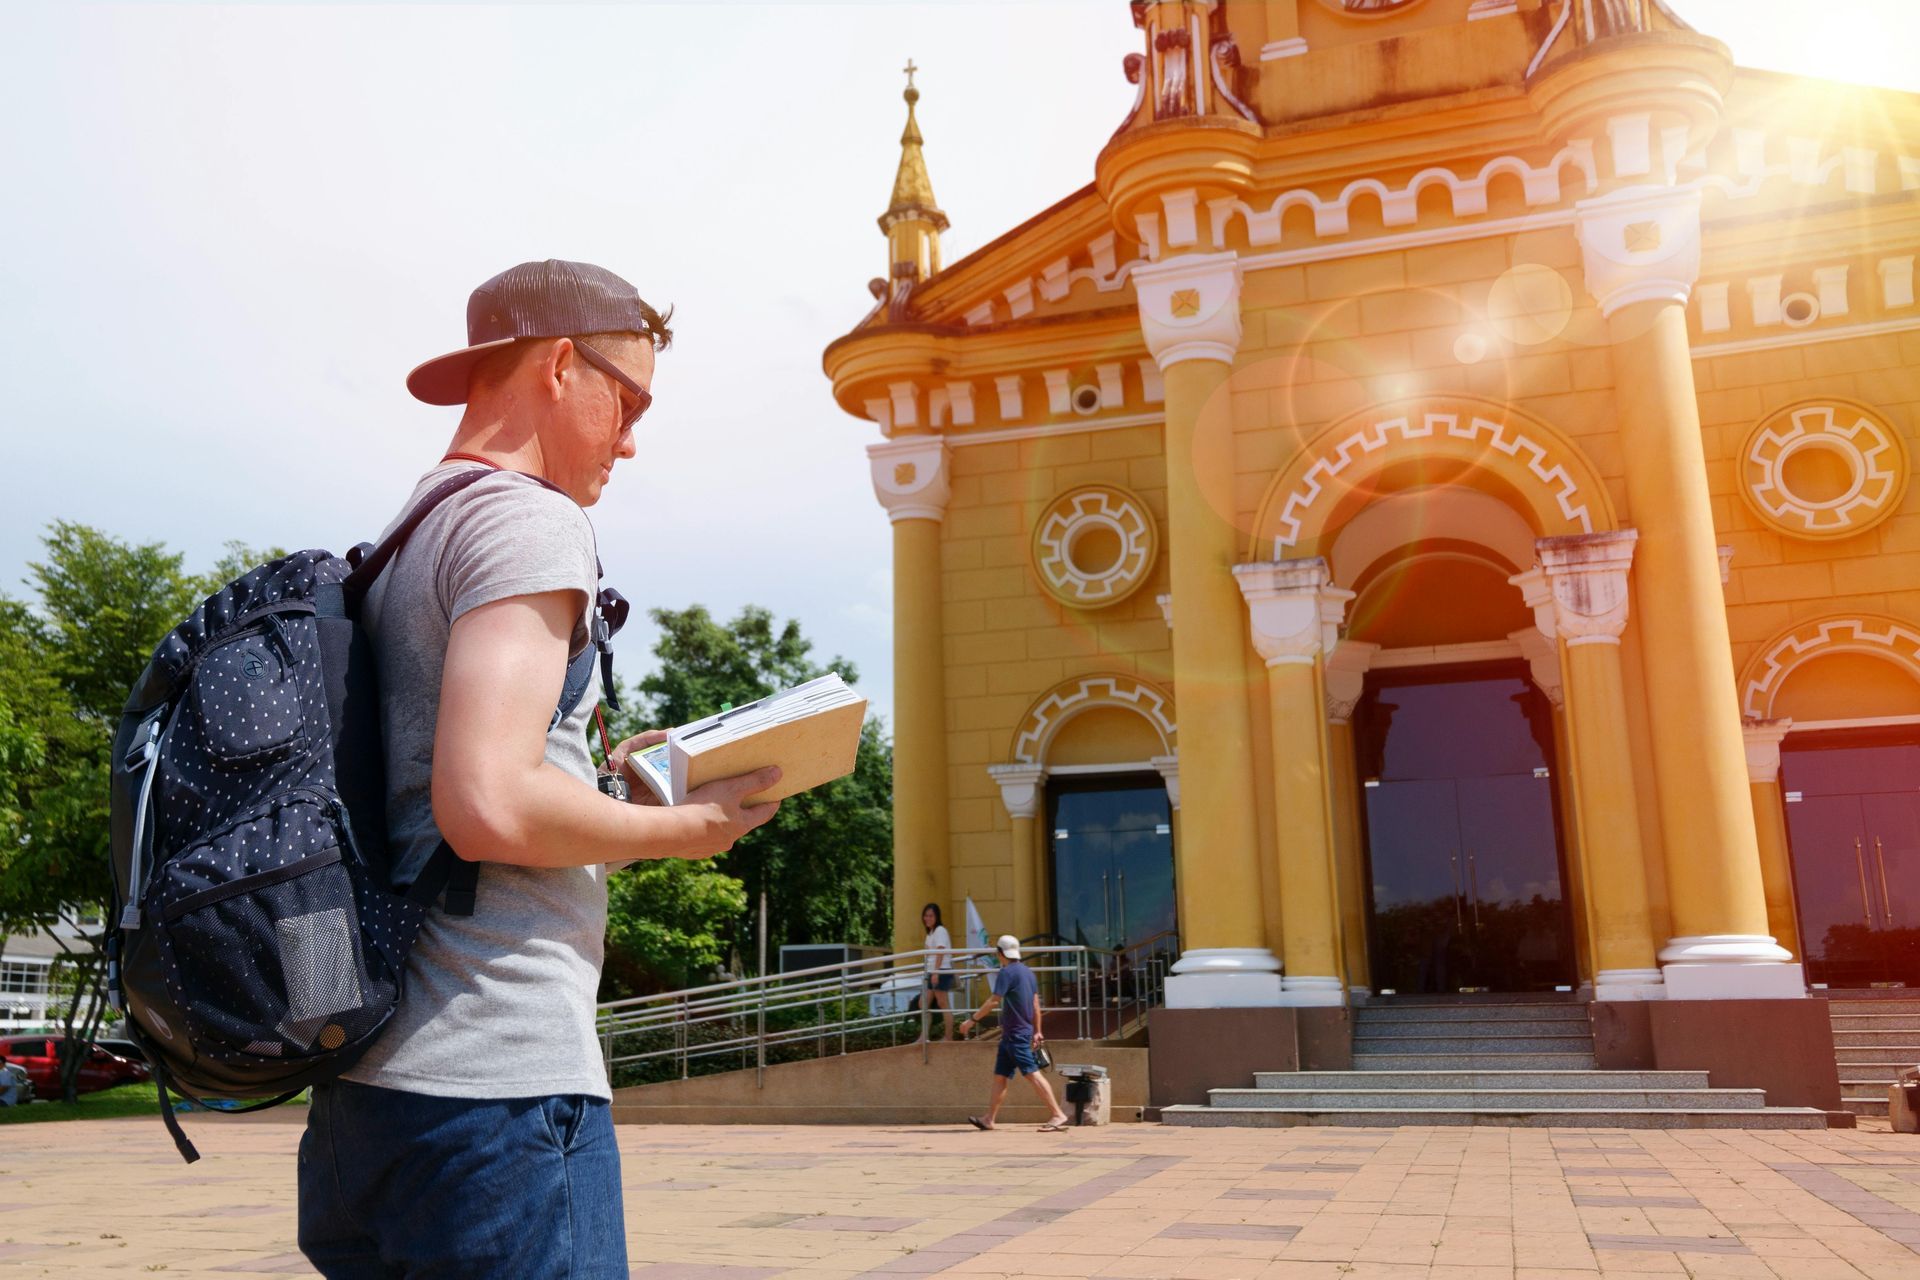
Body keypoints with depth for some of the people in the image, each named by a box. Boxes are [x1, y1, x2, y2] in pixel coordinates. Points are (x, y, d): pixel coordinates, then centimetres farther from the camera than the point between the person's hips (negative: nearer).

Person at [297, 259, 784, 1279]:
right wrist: (675, 828, -6)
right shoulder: (528, 518, -9)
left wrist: (595, 776, 18)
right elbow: (488, 807, -21)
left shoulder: (393, 546, 19)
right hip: (496, 1079, -9)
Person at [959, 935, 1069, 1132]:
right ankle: (989, 1119, 14)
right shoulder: (1028, 972, 14)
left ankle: (1057, 1115, -11)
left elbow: (994, 1000, -19)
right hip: (1010, 1035, 9)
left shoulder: (1007, 972, -13)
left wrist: (973, 1020, -14)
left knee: (1032, 1074, -10)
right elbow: (1035, 1004, 15)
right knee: (1000, 1076, 11)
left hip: (1016, 1034, -9)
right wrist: (1037, 1031, 19)